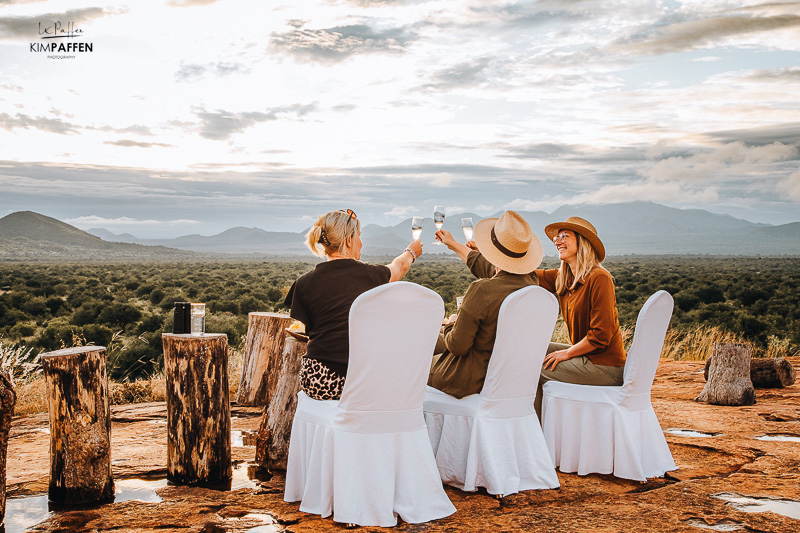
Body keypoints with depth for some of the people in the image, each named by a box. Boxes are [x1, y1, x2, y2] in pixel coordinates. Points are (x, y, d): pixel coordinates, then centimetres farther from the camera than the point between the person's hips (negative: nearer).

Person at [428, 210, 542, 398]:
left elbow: (458, 346, -22)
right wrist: (454, 244, 27)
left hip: (473, 381, -7)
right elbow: (484, 268, 15)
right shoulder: (531, 284, -6)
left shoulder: (482, 290, -29)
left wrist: (450, 325, 0)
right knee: (436, 339, 29)